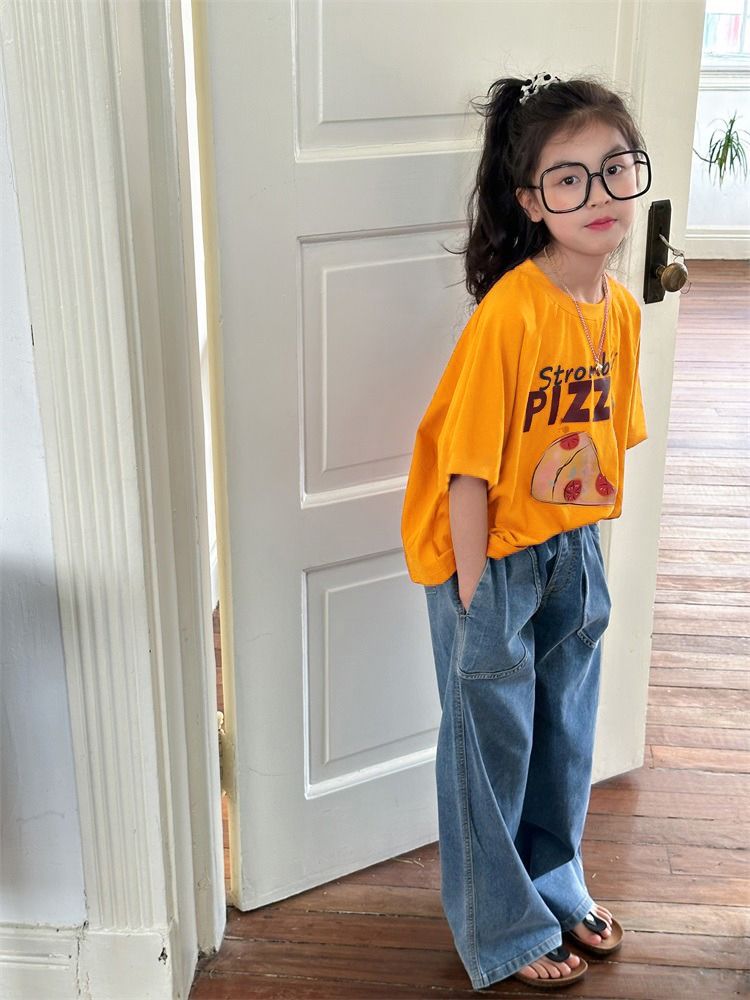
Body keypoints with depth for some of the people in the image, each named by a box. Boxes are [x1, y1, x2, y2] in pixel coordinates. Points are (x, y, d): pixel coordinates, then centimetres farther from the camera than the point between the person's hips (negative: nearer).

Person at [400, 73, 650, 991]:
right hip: (493, 557, -7)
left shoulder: (620, 308, -2)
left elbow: (608, 439, 8)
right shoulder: (510, 312, -25)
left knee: (563, 733, 23)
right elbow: (468, 465, -22)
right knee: (492, 747, 11)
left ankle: (554, 883, 48)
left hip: (573, 552, 7)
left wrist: (589, 539, 10)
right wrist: (473, 592, -18)